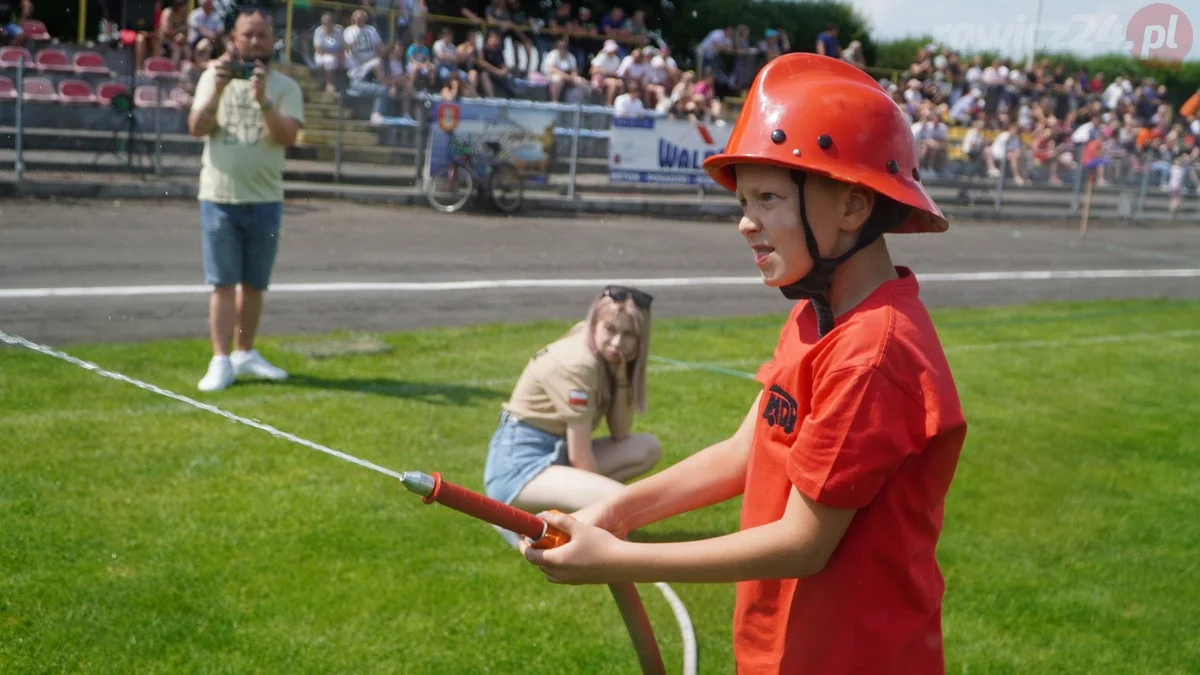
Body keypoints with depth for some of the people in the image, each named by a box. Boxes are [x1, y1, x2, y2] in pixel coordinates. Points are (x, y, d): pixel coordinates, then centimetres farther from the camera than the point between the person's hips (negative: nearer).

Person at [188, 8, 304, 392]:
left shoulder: (285, 87, 2)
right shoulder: (214, 77, 4)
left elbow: (287, 137, -13)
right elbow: (197, 128, -7)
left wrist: (262, 99, -25)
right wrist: (218, 89, -19)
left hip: (265, 201, 1)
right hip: (219, 198, -1)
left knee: (254, 284, 10)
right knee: (223, 283, -2)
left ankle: (245, 353, 23)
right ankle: (221, 362, -2)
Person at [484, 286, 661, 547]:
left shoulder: (606, 358, 7)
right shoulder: (577, 364, -19)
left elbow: (621, 435, 4)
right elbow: (579, 455, -18)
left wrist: (621, 376, -7)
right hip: (518, 464, -10)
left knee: (647, 448, 2)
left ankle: (561, 506, 0)